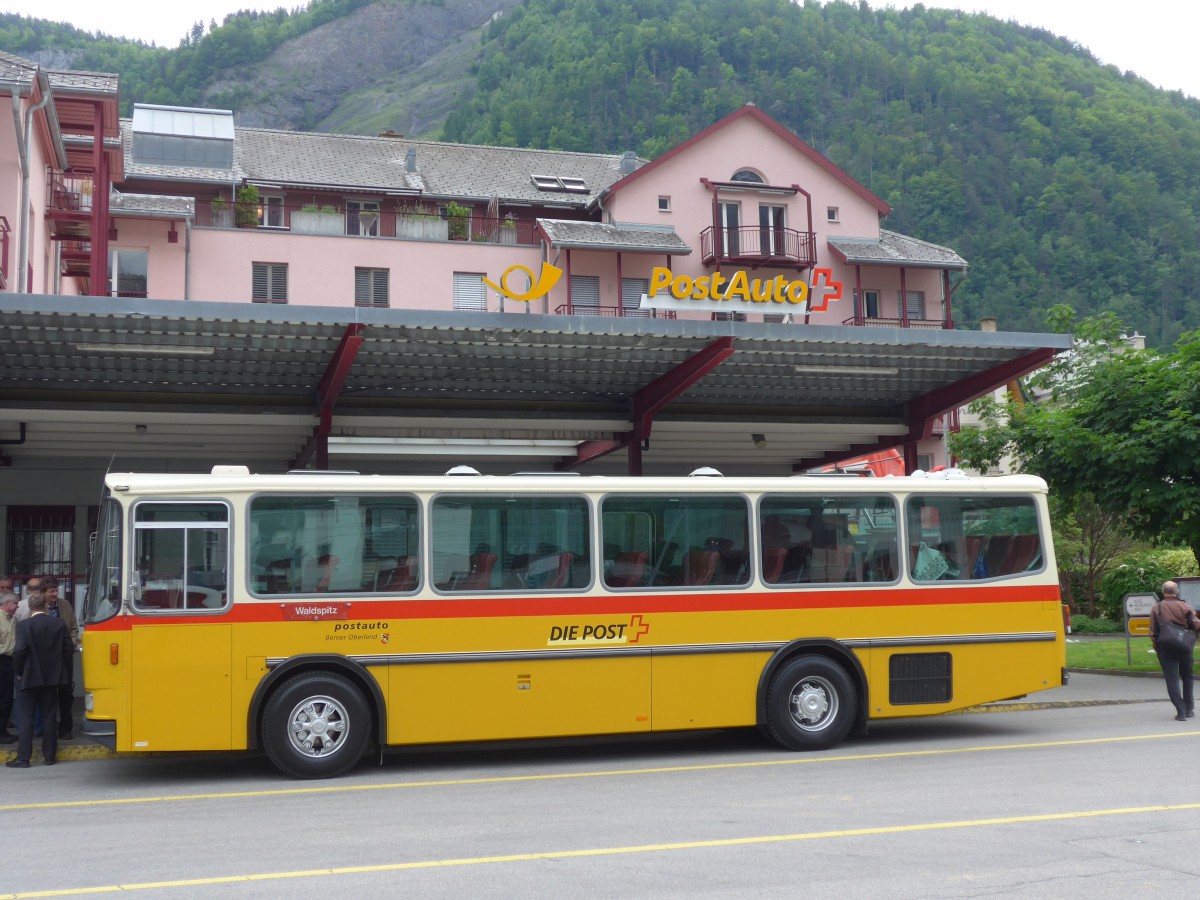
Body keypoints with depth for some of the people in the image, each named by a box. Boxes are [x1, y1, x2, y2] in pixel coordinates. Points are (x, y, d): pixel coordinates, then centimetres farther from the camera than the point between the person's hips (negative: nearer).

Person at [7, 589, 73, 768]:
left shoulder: (23, 626, -12)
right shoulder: (59, 624, -2)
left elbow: (19, 651, -17)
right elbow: (69, 649, -2)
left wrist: (19, 671, -1)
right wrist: (62, 669, 10)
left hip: (30, 677, -3)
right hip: (52, 677, 3)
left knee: (26, 717, 3)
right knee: (49, 716, 9)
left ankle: (23, 758, 2)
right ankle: (50, 756, 12)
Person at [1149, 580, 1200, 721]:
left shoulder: (1156, 608, -3)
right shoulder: (1185, 607, -5)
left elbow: (1153, 632, -3)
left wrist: (1157, 648, 7)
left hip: (1165, 650, -1)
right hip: (1184, 649, 1)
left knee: (1172, 680, 1)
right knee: (1187, 677, 19)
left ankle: (1181, 712, -6)